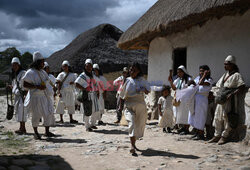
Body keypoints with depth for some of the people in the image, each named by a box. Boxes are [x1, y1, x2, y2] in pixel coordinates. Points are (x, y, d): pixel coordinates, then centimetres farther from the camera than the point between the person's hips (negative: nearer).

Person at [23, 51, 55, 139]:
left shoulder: (43, 72, 12)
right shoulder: (30, 72, -10)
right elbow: (25, 84, -15)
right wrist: (37, 87, -22)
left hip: (44, 96, 6)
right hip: (35, 97, -6)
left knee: (49, 113, 2)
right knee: (36, 115, 3)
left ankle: (47, 131, 15)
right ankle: (36, 133, 19)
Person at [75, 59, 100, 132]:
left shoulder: (93, 75, 16)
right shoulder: (82, 76, -6)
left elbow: (96, 83, 24)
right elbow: (76, 84, -12)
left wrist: (97, 91, 13)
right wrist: (84, 89, -18)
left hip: (94, 95, 6)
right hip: (86, 95, -6)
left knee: (96, 110, 8)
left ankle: (92, 124, 27)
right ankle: (87, 126, 7)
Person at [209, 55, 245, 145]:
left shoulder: (237, 75, -9)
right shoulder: (225, 74, 15)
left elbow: (242, 88, -17)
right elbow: (219, 86, 21)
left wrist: (231, 94, -24)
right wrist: (217, 93, 3)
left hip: (230, 101, -8)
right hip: (221, 100, 8)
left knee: (227, 117, -1)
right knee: (218, 117, 9)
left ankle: (225, 136, 10)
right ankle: (217, 135, 17)